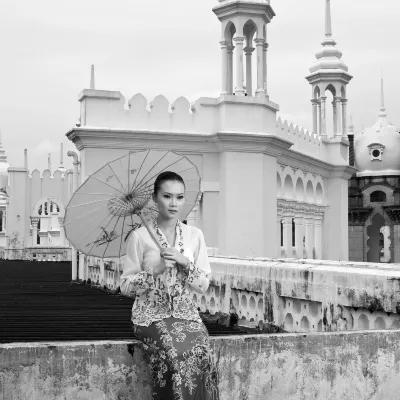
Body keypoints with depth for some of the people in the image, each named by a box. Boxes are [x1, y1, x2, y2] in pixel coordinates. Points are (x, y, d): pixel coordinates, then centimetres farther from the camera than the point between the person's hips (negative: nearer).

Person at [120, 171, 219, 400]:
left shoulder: (195, 236, 7)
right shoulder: (140, 237, -1)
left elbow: (203, 286, 7)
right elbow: (126, 287, 0)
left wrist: (185, 263, -10)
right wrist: (155, 271, -14)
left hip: (186, 313, 3)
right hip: (152, 314, -2)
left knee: (203, 358, -27)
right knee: (176, 358, -31)